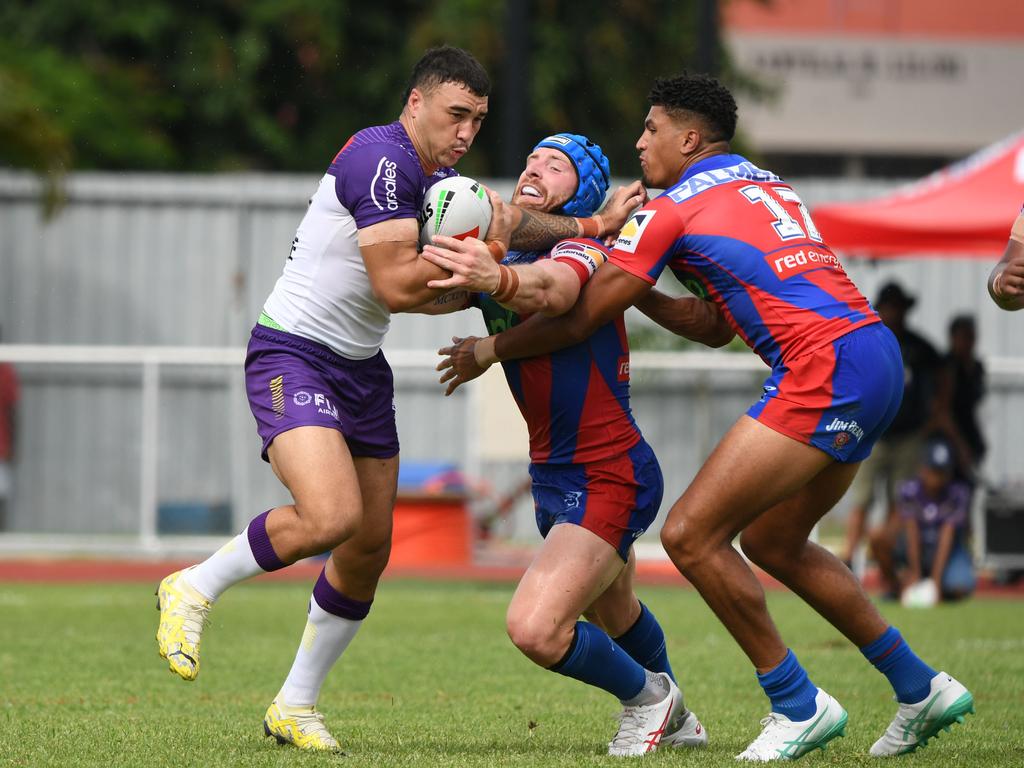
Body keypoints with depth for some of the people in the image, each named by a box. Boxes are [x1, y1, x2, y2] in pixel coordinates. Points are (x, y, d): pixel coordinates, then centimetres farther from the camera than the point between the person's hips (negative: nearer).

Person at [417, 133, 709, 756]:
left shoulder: (583, 249, -16)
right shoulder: (501, 257, 7)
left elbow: (550, 289, -41)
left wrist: (500, 280, -62)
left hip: (608, 476, -9)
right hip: (554, 476, 9)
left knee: (536, 628, -22)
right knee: (613, 615, 29)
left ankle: (646, 696, 6)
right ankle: (675, 719, 54)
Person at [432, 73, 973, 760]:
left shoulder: (673, 209, 0)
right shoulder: (769, 187, 25)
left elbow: (578, 320, 2)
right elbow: (715, 322, 30)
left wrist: (487, 350, 16)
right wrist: (638, 290, 27)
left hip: (823, 369, -9)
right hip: (877, 354, 9)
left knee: (691, 535, -6)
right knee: (771, 541, 22)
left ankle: (797, 704, 1)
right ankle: (922, 688, 25)